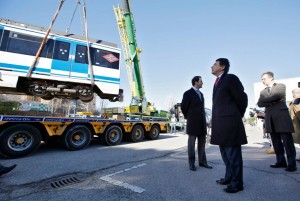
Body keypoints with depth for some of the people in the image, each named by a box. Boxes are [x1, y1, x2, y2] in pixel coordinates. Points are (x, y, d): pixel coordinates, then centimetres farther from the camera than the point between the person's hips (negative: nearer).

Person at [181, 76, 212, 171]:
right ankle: (192, 163, 11)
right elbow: (183, 107, -3)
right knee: (191, 144, 2)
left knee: (202, 143, 11)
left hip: (202, 122, 7)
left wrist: (203, 119, 15)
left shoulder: (201, 94, 17)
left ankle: (202, 162, 21)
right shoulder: (188, 93, -6)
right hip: (193, 122, -7)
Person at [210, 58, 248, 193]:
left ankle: (237, 183, 15)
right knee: (225, 153, 18)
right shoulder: (218, 81, 18)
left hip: (229, 122, -9)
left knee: (233, 154, 1)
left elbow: (242, 98, -5)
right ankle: (229, 177, 32)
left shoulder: (231, 78, -8)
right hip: (221, 123, 9)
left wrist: (238, 116, 7)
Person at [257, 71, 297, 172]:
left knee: (287, 141, -3)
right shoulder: (263, 91, 19)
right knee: (276, 142, 6)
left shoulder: (280, 86, 9)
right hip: (270, 118, 4)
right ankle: (281, 161, 13)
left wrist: (265, 99, -2)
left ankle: (291, 163, 3)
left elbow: (277, 95, -13)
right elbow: (259, 103, 3)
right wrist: (272, 102, -9)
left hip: (281, 116, -4)